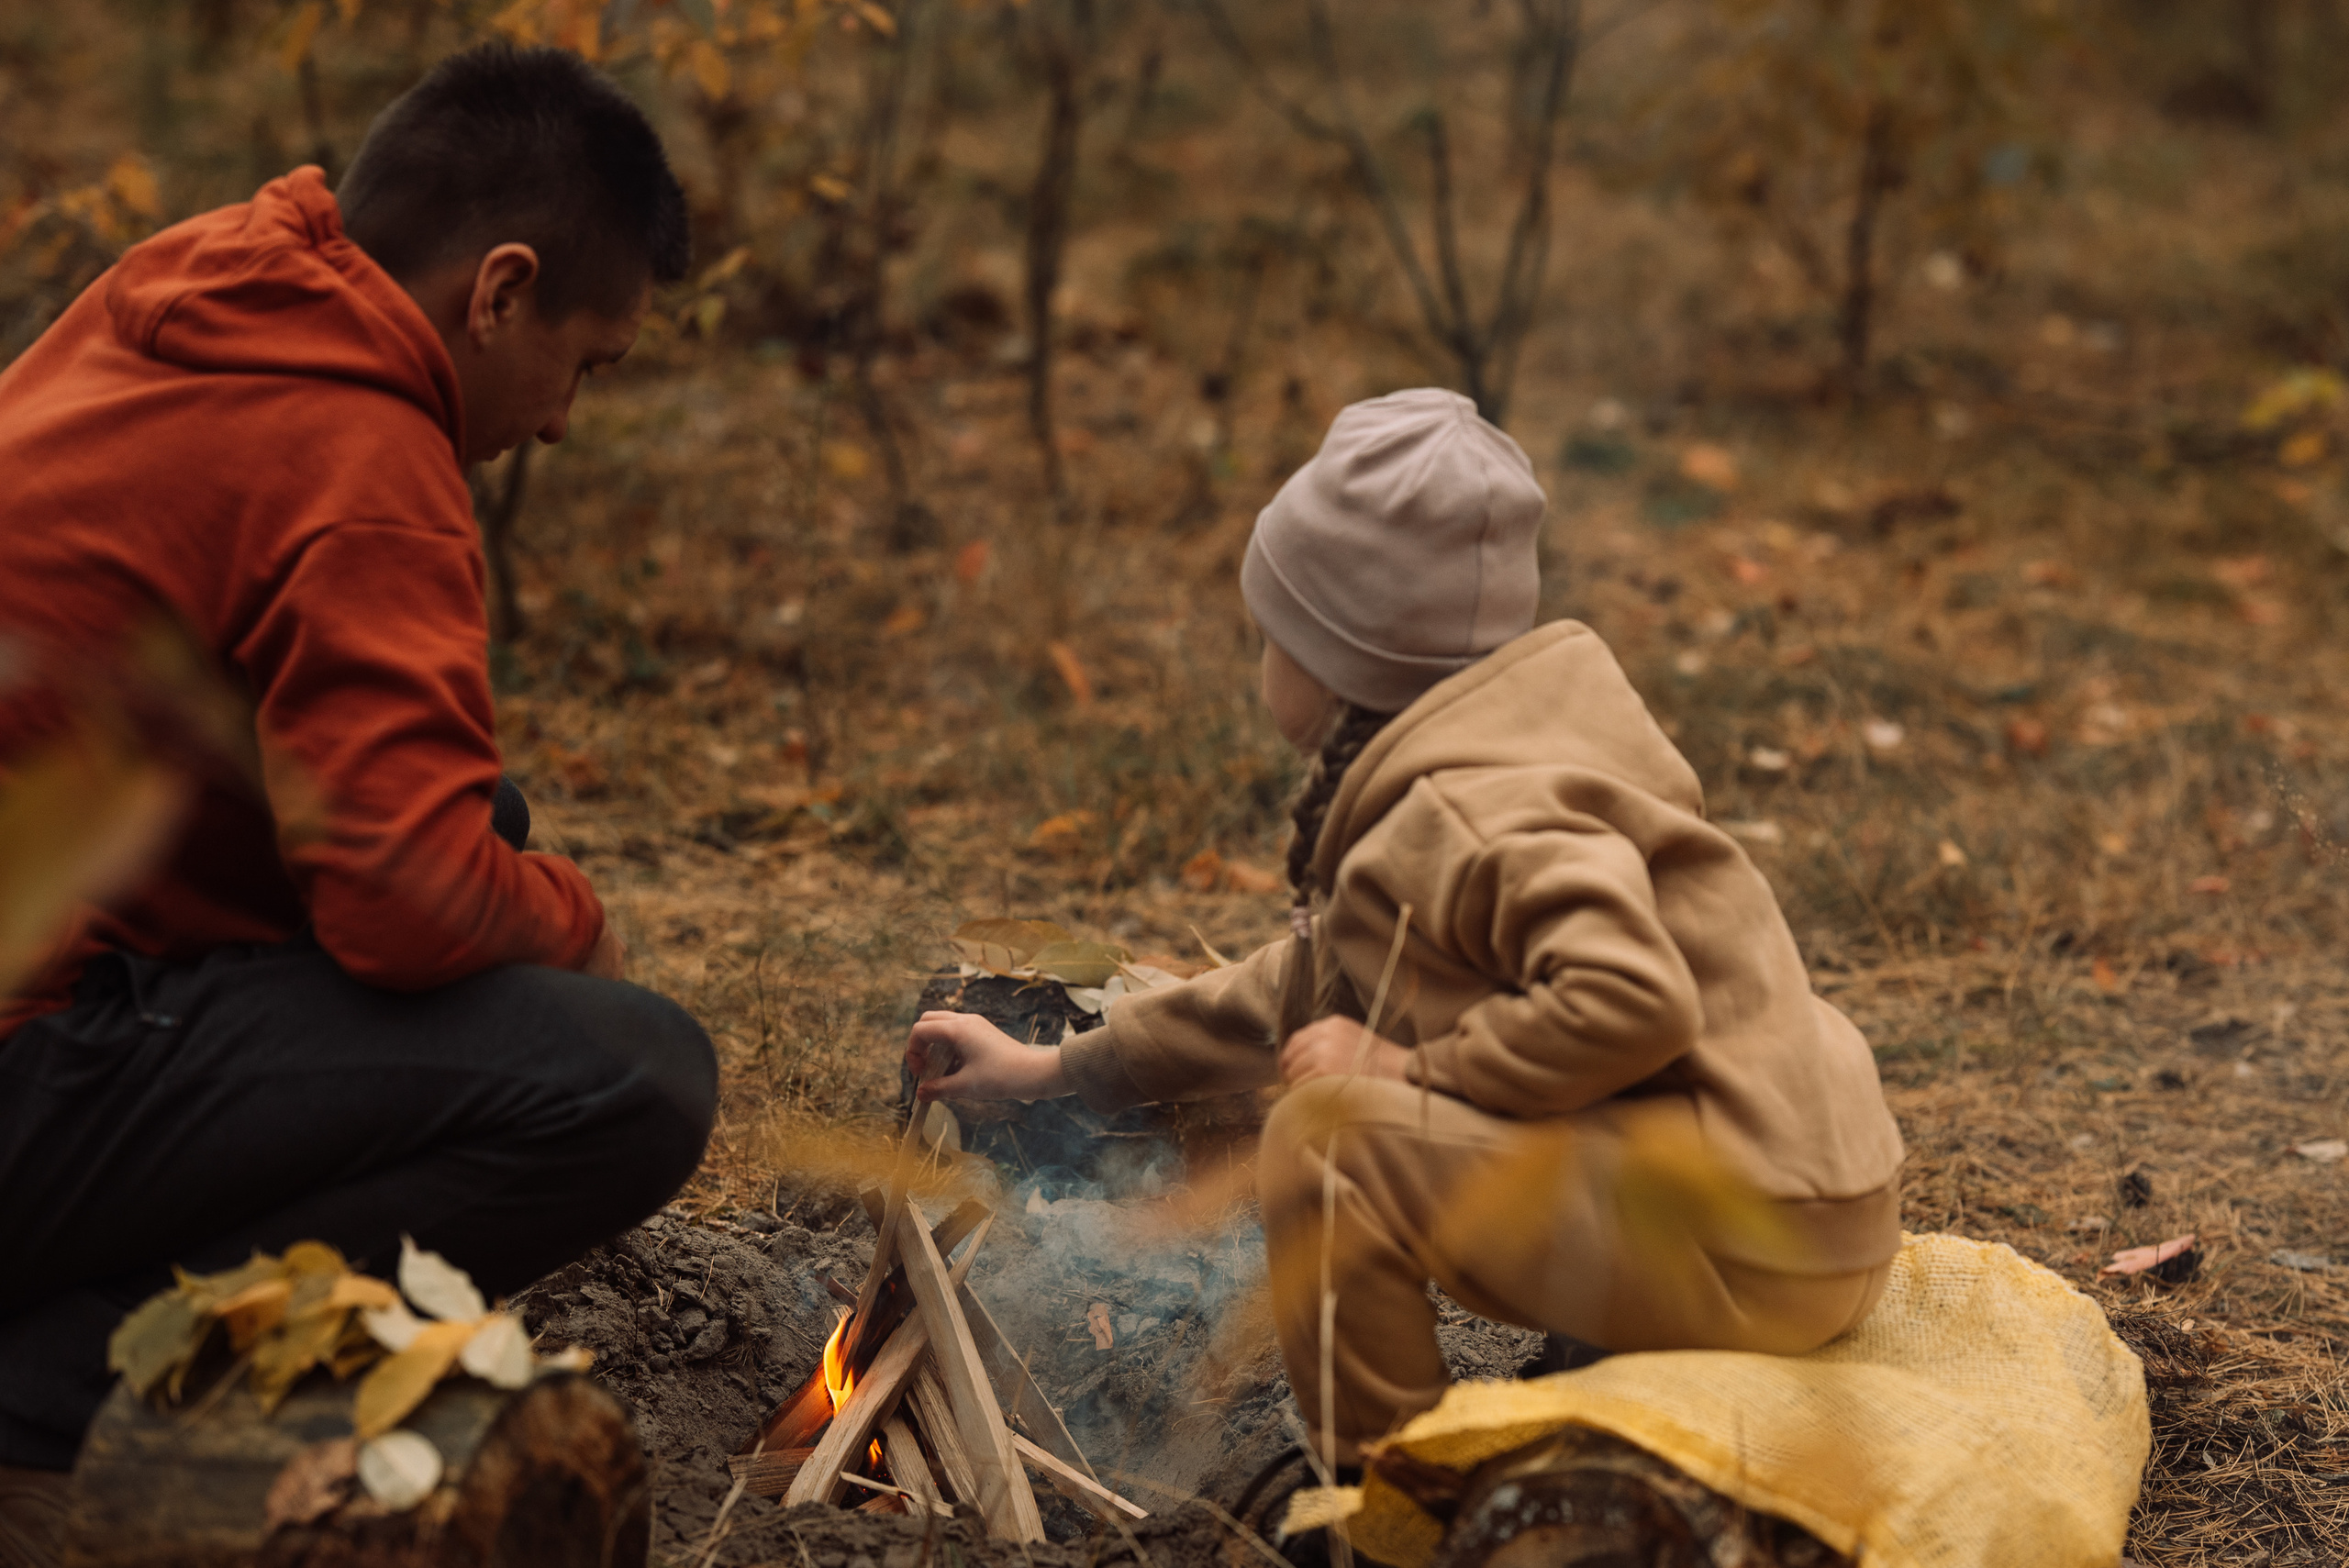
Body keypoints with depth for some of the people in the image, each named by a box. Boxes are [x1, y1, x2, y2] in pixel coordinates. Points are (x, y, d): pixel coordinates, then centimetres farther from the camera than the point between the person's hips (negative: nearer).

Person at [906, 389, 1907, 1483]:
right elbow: (1318, 985, 25)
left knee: (1327, 1136, -17)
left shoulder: (1471, 805, -17)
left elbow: (1627, 999, -32)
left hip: (1747, 1244, -11)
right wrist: (1053, 1069, 28)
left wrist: (1410, 1067, -17)